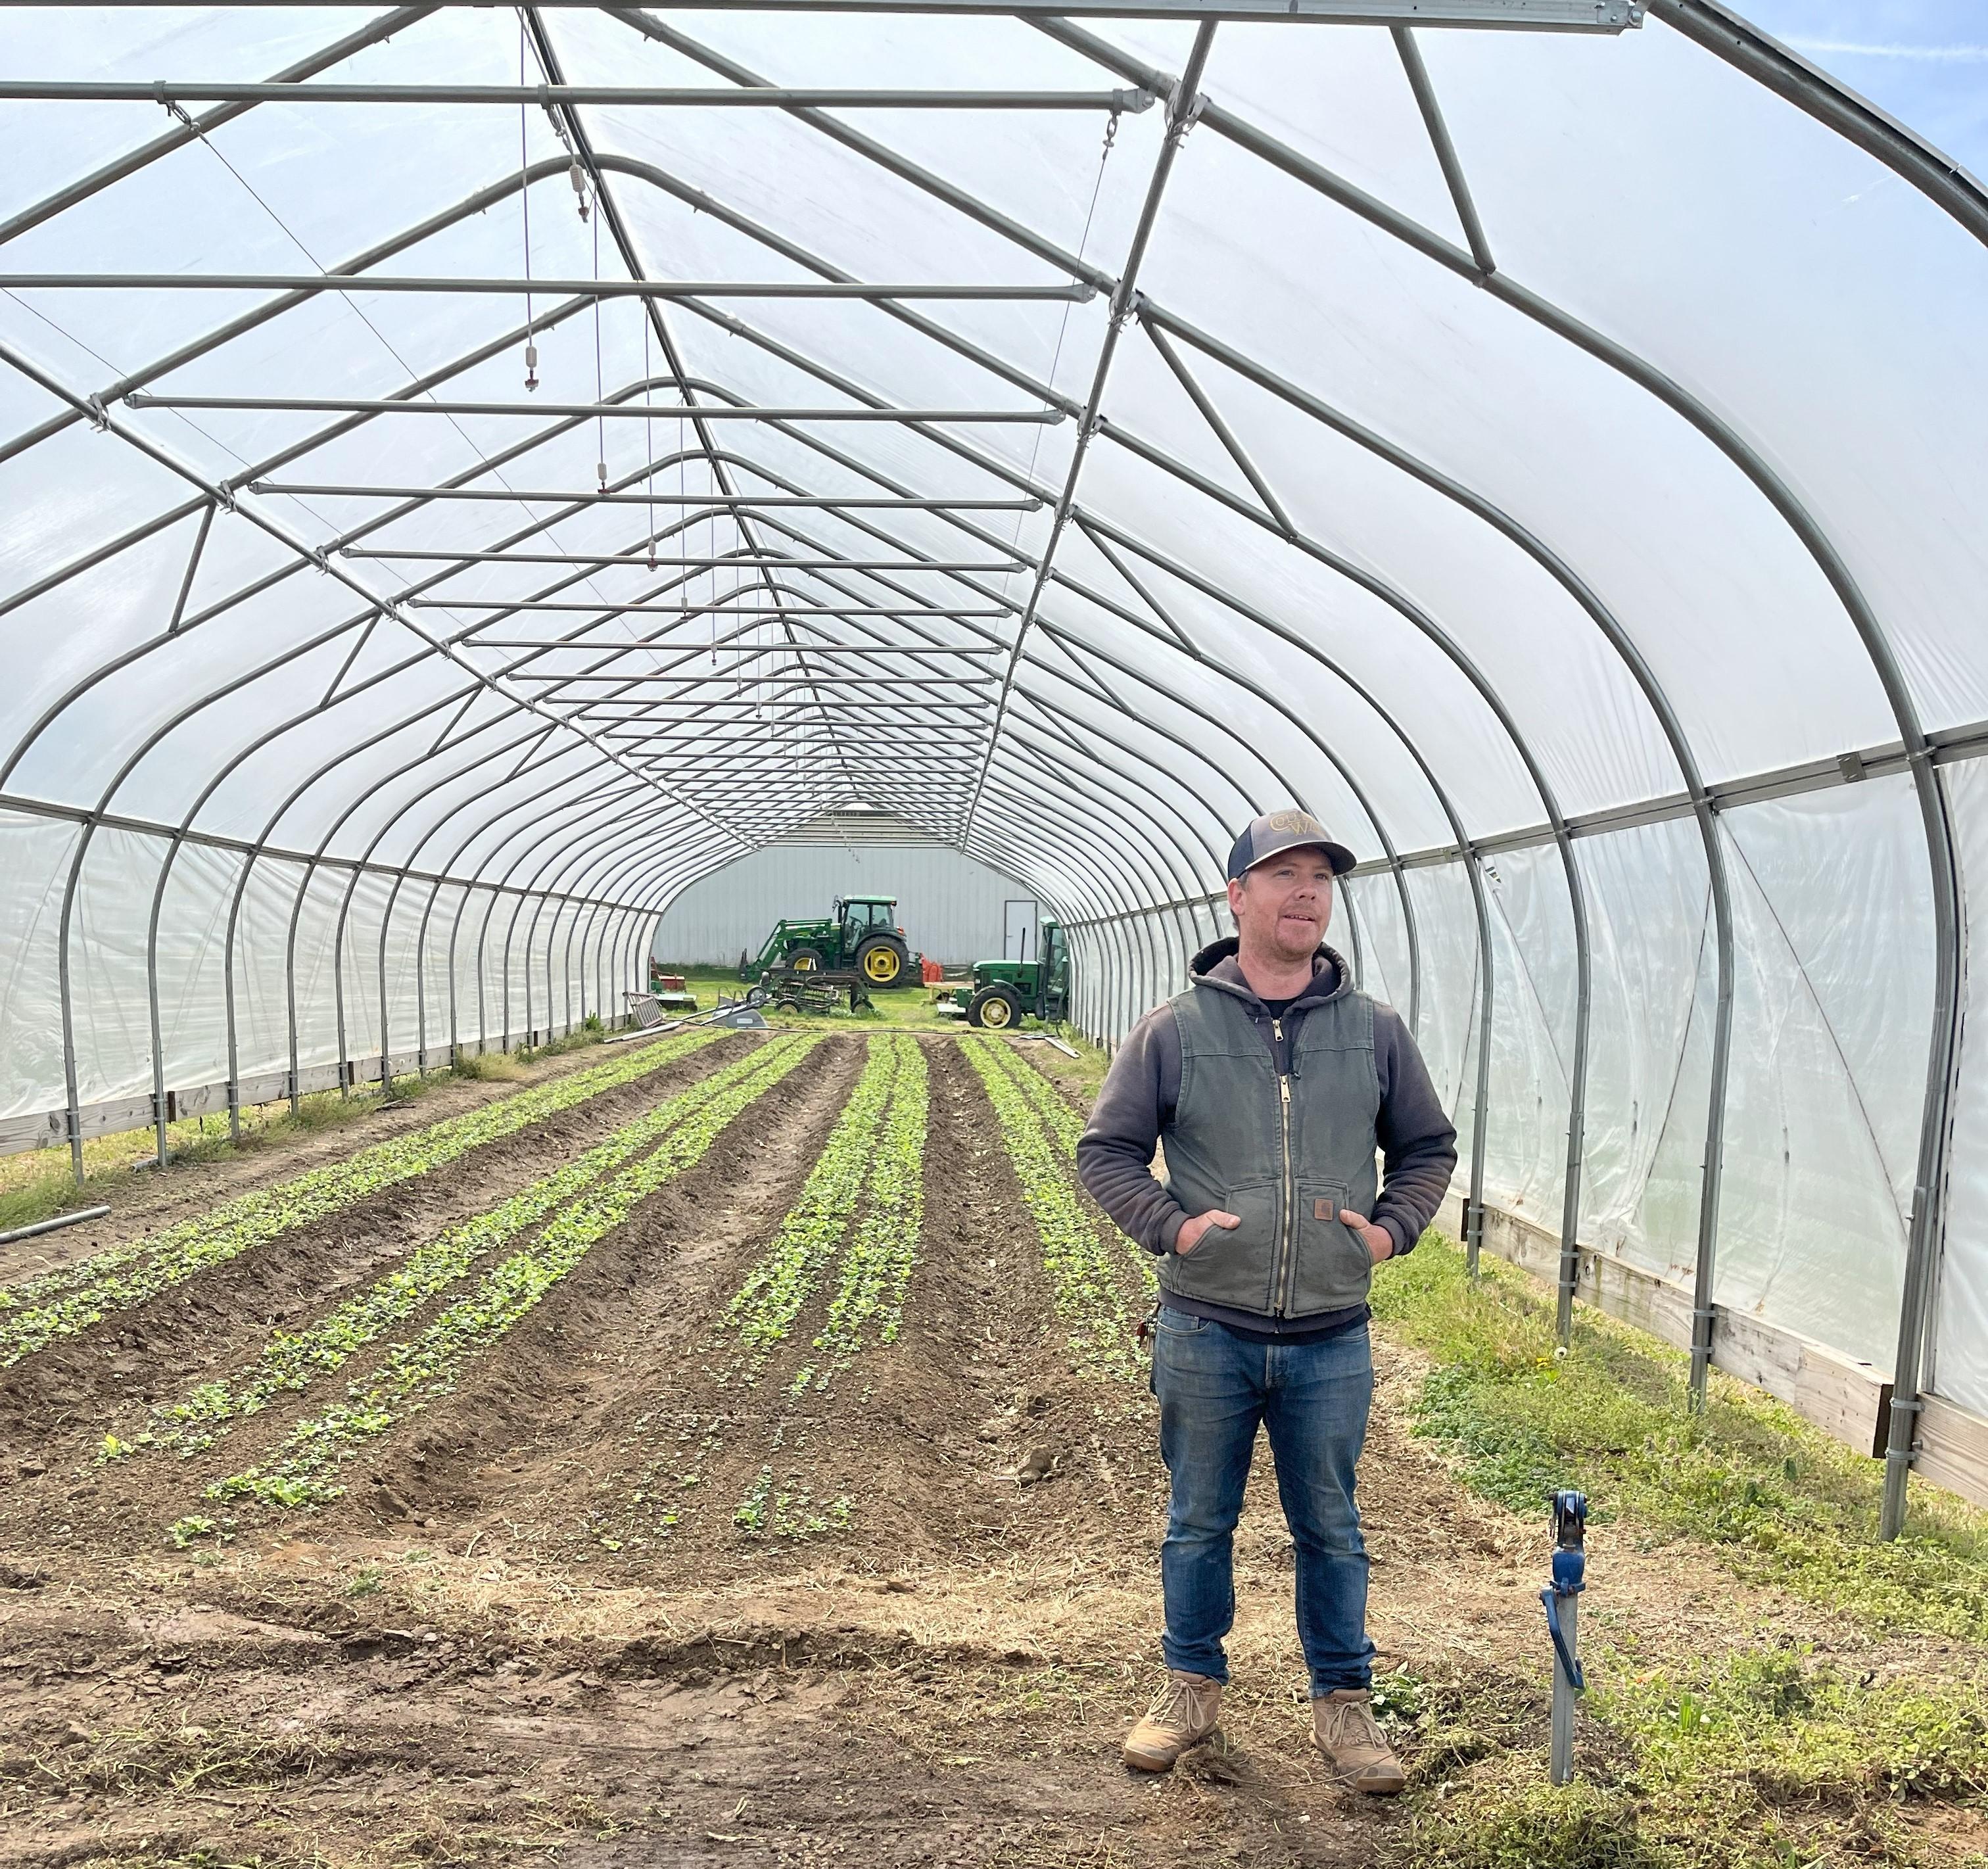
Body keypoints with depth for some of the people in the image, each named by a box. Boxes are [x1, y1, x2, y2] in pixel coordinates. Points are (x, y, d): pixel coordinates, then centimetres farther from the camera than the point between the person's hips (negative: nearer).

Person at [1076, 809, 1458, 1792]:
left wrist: (1391, 1227, 0)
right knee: (1199, 1524, 14)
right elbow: (1105, 1152, 2)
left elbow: (1429, 1148, 15)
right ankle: (1192, 1688, 33)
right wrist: (1173, 1225, -11)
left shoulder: (1376, 1031, 3)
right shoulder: (1175, 1029, -4)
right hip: (1206, 1334, -1)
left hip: (1332, 1343, 1)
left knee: (1330, 1529, 14)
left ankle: (1343, 1702, 31)